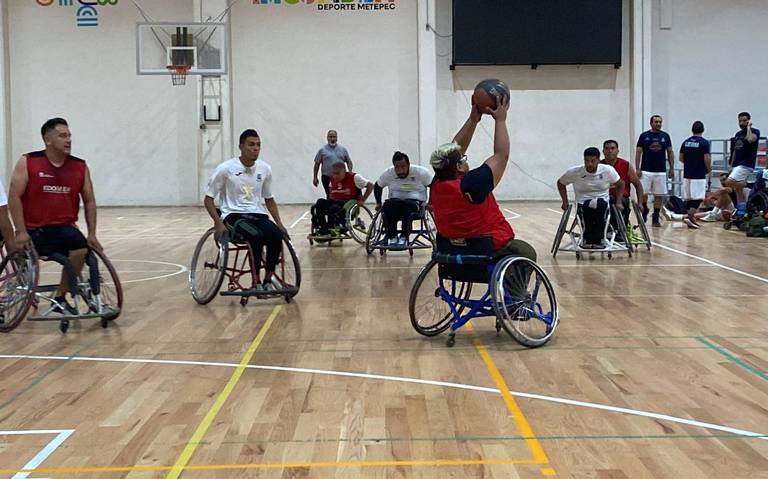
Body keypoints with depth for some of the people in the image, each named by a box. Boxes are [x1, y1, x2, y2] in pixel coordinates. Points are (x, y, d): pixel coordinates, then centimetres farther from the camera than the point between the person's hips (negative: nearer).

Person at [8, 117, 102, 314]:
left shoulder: (80, 166, 4)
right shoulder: (27, 163, -5)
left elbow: (89, 201, 9)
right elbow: (14, 197, -8)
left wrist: (92, 234, 0)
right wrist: (21, 231, -15)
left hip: (64, 227, 1)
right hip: (34, 229, -1)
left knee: (81, 250, -26)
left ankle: (60, 298, -9)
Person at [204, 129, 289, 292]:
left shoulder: (264, 169, 5)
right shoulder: (226, 169, -7)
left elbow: (269, 199, 18)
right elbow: (208, 199, -2)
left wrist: (279, 223, 7)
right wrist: (218, 222, -16)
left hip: (258, 215, 4)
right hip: (234, 215, -4)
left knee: (276, 236, -27)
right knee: (256, 236, -34)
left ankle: (268, 280, -8)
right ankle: (256, 282, -18)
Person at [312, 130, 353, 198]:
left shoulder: (343, 149, 10)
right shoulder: (322, 150, 4)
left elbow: (348, 162, 14)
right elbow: (317, 164, 5)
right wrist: (315, 177, 1)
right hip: (327, 177, -2)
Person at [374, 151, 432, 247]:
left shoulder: (421, 172, -9)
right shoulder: (388, 173, -1)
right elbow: (377, 186, 16)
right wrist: (378, 203, 11)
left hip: (415, 201, -2)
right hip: (395, 200, 2)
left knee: (408, 206, -39)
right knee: (387, 206, -34)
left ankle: (404, 237, -24)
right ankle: (391, 236, -20)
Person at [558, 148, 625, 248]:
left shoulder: (608, 170, -9)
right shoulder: (574, 172, -10)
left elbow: (620, 185, 9)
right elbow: (560, 183, 9)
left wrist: (619, 202, -3)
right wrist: (565, 202, 1)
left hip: (602, 201, 0)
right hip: (583, 202, 0)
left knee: (600, 203, -38)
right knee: (587, 207, -38)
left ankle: (599, 240, -21)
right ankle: (587, 240, -14)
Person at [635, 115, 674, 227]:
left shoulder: (665, 136, 6)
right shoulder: (644, 136, 0)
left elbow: (670, 152, 9)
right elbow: (638, 152, 1)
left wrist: (672, 168, 4)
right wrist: (637, 169, -7)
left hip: (661, 171, 2)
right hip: (646, 170, -2)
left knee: (659, 195, 2)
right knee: (643, 193, -7)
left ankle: (655, 218, 11)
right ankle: (644, 210, 20)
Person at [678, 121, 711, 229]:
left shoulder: (685, 142, 7)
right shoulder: (704, 142, -9)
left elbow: (681, 158, 10)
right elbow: (707, 159, -12)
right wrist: (708, 169, 6)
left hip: (687, 174, 6)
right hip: (699, 175, -6)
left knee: (689, 198, 10)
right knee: (698, 198, -5)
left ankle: (691, 217, 13)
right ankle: (689, 216, -17)